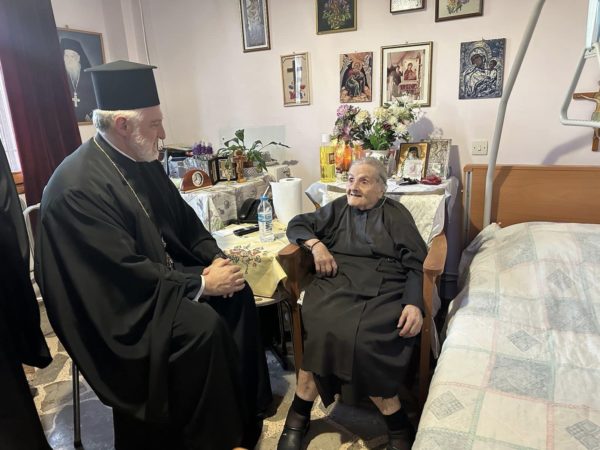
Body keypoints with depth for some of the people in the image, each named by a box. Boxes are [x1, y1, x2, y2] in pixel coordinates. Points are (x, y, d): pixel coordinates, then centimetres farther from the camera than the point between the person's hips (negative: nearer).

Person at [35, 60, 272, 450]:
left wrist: (215, 258, -8)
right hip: (114, 302, -8)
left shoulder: (143, 162, 1)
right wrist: (200, 283, -21)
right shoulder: (78, 186, -26)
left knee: (236, 292, -5)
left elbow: (183, 217, 8)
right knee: (203, 326, -26)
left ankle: (245, 403, 12)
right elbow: (126, 272, -27)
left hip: (159, 273, 8)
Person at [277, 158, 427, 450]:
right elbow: (297, 224, 24)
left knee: (361, 338, -32)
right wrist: (316, 244, 3)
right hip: (337, 283, 2)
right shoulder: (337, 209, 22)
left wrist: (414, 304, -13)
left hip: (384, 289, -2)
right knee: (328, 330, -31)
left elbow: (416, 264, 5)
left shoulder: (396, 215, 14)